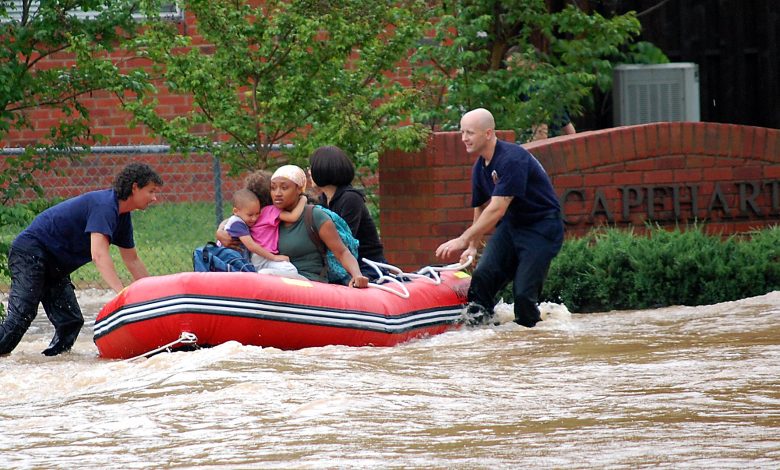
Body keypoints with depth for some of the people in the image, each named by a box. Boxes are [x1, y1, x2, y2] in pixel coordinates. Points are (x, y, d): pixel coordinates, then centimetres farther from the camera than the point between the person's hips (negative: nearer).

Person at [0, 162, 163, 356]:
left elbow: (132, 260, 21)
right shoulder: (105, 205, -22)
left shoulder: (122, 216, 10)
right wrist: (122, 293, -42)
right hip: (31, 252, -10)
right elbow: (99, 254, -34)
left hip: (54, 267, 10)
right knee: (21, 316, -23)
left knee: (71, 321, -1)